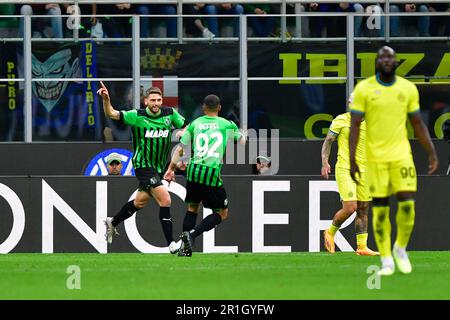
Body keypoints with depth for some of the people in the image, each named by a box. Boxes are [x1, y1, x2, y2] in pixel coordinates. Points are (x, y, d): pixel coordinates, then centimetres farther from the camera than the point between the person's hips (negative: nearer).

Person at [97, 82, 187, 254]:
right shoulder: (138, 116, -12)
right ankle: (171, 244, -16)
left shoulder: (169, 114, -2)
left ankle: (112, 223, 43)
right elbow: (111, 114, -13)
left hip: (159, 167, 6)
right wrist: (106, 99, -32)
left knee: (141, 201, 21)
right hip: (143, 165, -6)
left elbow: (185, 129, 10)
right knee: (165, 200, -17)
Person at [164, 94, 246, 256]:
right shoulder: (227, 124, 7)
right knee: (222, 213, 9)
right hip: (212, 174, -3)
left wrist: (171, 168, 17)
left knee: (192, 208, 21)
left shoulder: (195, 124, 12)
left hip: (193, 170, 3)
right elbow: (242, 141, 26)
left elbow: (180, 149, 11)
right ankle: (192, 234, -10)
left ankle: (185, 247, 12)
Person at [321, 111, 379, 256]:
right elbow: (328, 141, 0)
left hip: (364, 170, 5)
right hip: (344, 169, -5)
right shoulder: (341, 120, -4)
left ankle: (361, 246, 9)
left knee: (363, 209, 4)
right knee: (350, 208, -14)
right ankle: (330, 232, 12)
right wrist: (325, 163, -11)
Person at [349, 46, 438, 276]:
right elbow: (355, 125, -2)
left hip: (401, 154, 2)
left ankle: (400, 248, 15)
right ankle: (386, 260, 9)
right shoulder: (364, 89, -2)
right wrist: (352, 160, -7)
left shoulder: (408, 89, 5)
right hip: (375, 157, -1)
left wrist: (431, 152, 9)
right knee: (380, 209, 0)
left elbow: (418, 124, 13)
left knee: (407, 203, -9)